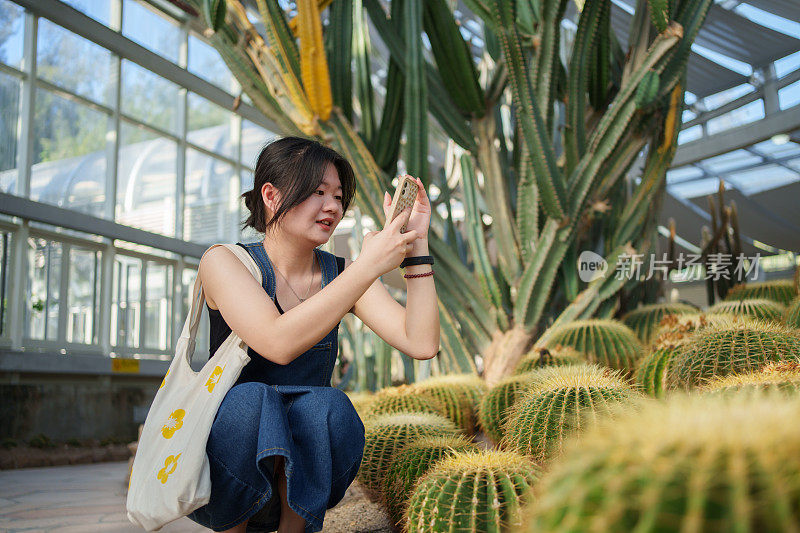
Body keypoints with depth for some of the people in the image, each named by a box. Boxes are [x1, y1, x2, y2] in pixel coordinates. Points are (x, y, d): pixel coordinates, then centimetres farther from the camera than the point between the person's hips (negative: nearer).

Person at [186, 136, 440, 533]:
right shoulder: (222, 262, -7)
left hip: (299, 479, 3)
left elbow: (422, 344, -9)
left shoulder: (341, 274, 4)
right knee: (250, 399, -33)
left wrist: (417, 245, -14)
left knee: (328, 406, -29)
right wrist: (368, 267, -31)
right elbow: (278, 343, -27)